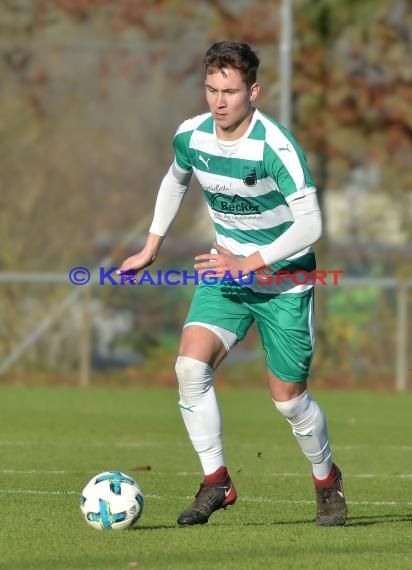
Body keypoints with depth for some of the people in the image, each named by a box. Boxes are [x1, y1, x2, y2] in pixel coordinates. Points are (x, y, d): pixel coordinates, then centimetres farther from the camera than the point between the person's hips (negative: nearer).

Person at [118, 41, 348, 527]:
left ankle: (327, 481, 31)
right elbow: (175, 181, 17)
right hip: (227, 272, 4)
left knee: (288, 399, 3)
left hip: (285, 280, -4)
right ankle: (216, 482, -8)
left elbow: (310, 224, -26)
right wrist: (151, 248, 17)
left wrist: (248, 264, -30)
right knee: (190, 365, -19)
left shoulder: (275, 146, -25)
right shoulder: (190, 136, -7)